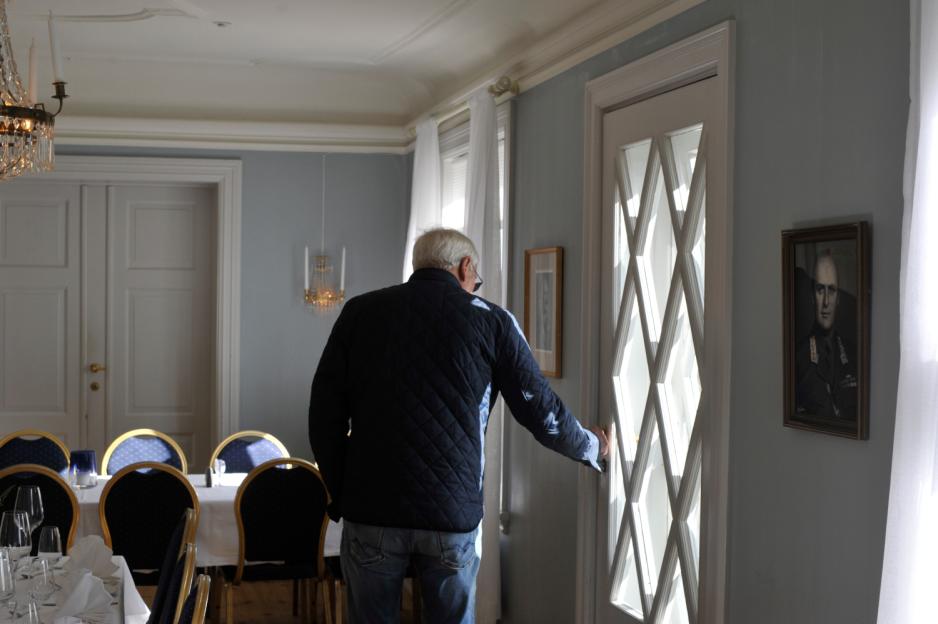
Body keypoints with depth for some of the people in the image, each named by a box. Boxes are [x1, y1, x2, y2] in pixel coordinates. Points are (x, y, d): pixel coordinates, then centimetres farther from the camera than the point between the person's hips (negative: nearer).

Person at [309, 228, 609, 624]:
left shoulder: (359, 312, 6)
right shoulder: (490, 320, 3)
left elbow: (325, 413, 3)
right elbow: (542, 413, 6)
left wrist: (341, 497, 11)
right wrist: (592, 447, 25)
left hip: (371, 512, 1)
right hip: (453, 517, -1)